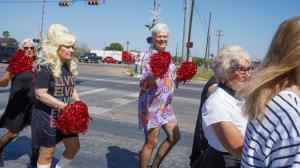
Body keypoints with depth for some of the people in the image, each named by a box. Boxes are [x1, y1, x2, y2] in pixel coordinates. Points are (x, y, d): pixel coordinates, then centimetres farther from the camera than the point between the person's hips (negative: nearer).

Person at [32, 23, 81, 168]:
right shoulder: (45, 67, -18)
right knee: (47, 151, 6)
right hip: (46, 116, -7)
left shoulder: (69, 66, 5)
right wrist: (63, 105, -26)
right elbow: (40, 94, -22)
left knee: (74, 146, 11)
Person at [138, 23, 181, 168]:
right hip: (151, 104, -8)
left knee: (175, 136, 13)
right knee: (151, 142, -1)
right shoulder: (149, 55, -14)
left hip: (165, 104, 8)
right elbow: (144, 84, -22)